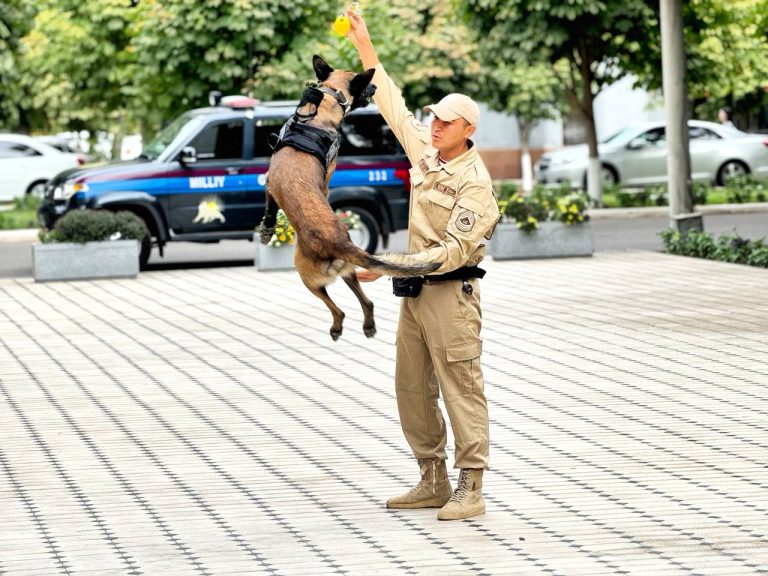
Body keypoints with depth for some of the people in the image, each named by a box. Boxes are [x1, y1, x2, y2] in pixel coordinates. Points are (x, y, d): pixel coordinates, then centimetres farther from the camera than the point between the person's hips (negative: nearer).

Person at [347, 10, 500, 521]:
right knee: (413, 390, 10)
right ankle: (434, 482, 18)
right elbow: (394, 106, 19)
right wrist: (365, 47, 17)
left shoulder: (475, 182, -15)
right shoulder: (426, 153, 9)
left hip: (451, 293, -9)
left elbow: (454, 250, -23)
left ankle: (470, 490, -7)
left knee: (462, 389, -7)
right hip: (416, 291, 9)